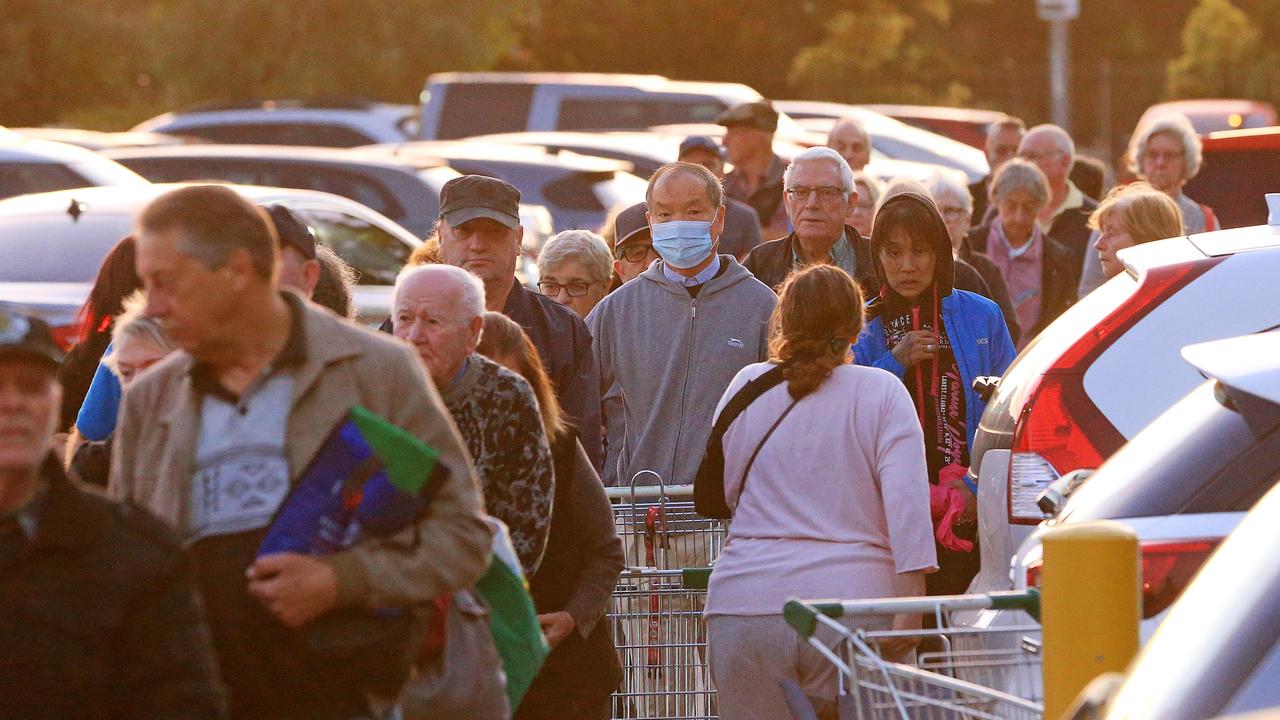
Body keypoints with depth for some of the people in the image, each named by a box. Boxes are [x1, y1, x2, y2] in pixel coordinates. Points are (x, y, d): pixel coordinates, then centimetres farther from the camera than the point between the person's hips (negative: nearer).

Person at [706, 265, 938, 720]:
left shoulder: (746, 387, 9)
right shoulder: (881, 393, 2)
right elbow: (906, 501, -8)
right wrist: (909, 609, -10)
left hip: (743, 607, 2)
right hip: (856, 600, -2)